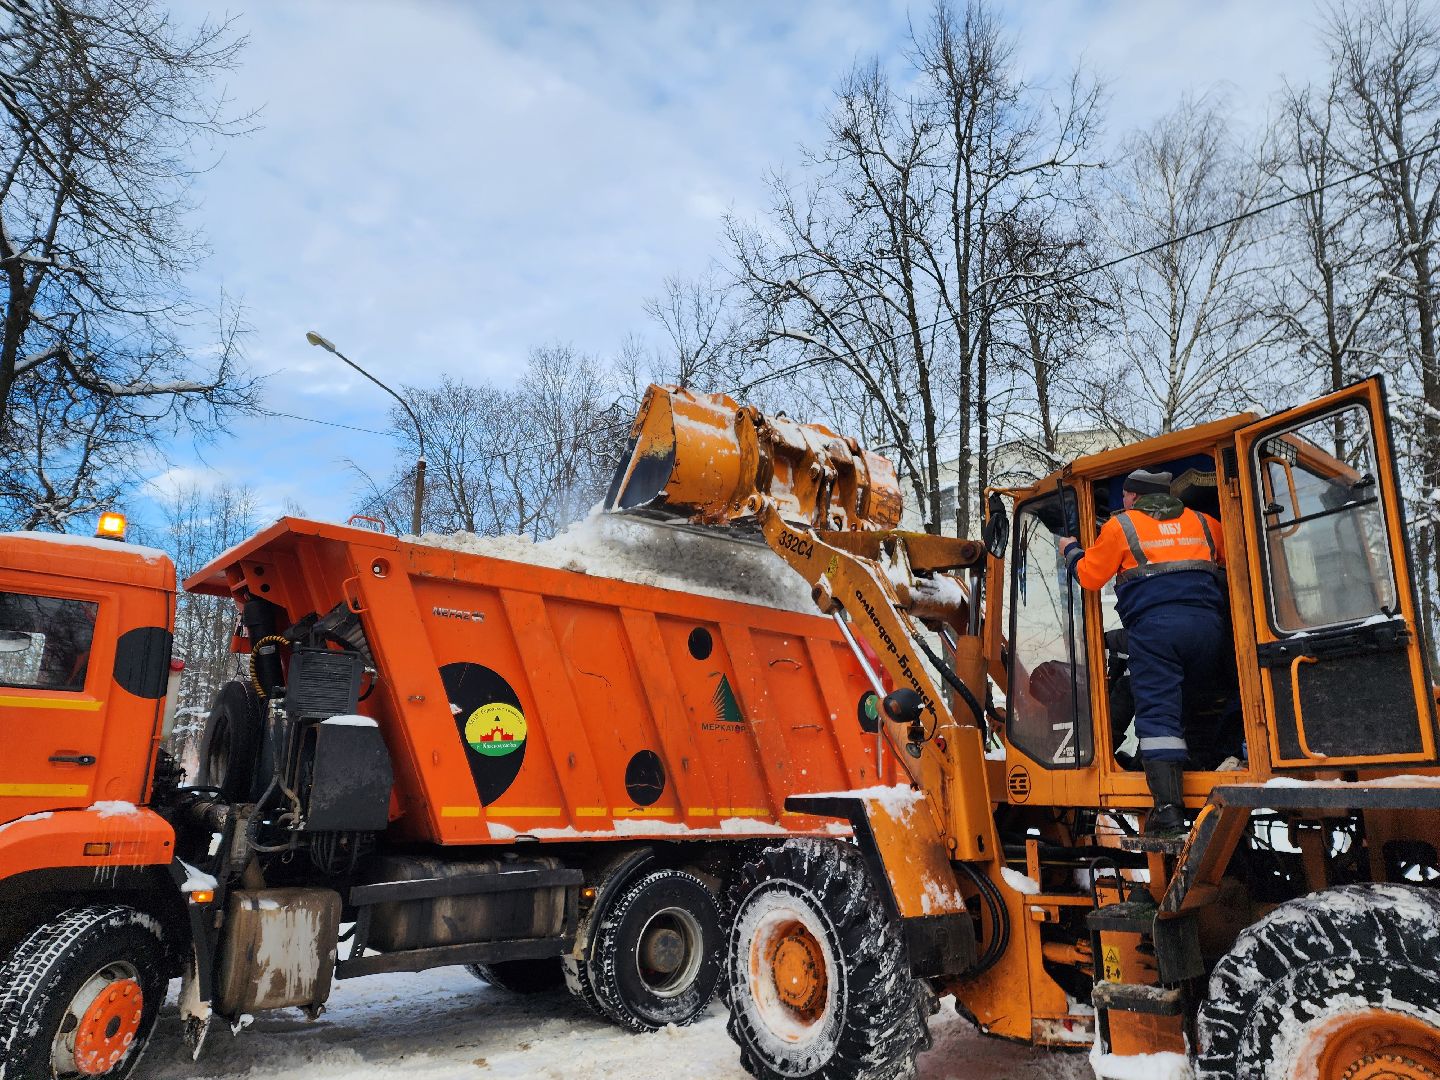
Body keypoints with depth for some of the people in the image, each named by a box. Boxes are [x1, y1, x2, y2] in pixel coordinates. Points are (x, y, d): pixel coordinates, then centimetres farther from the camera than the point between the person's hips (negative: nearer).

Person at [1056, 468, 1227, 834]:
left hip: (1154, 625, -4)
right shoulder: (1202, 523, 21)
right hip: (1207, 623, 4)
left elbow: (1089, 575, 10)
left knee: (1158, 712, -6)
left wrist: (1071, 551, 30)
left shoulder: (1121, 525, 10)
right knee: (1206, 700, 18)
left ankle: (1168, 807, -12)